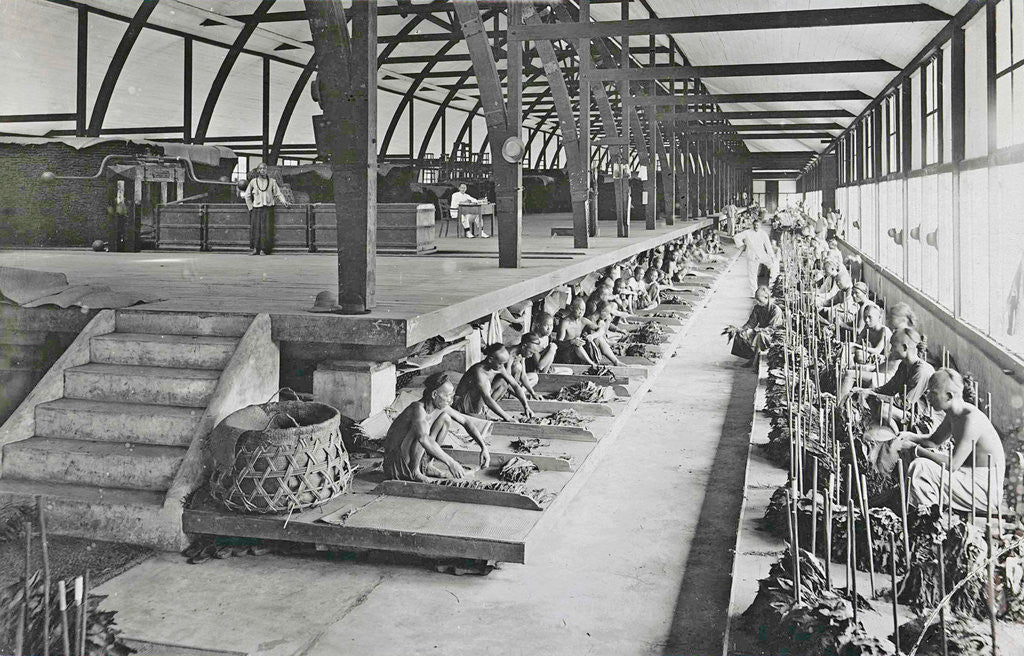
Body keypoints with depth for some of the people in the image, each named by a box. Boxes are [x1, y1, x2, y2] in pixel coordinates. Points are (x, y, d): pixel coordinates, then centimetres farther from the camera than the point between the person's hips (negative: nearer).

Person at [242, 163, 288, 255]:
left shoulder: (272, 181, 7)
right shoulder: (253, 182, 9)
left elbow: (278, 193, 10)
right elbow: (247, 196, 16)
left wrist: (283, 201, -6)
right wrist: (250, 207, 9)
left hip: (268, 208, -1)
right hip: (256, 209, 1)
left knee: (266, 229, -9)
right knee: (255, 228, -3)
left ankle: (263, 249, -6)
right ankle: (255, 249, 4)